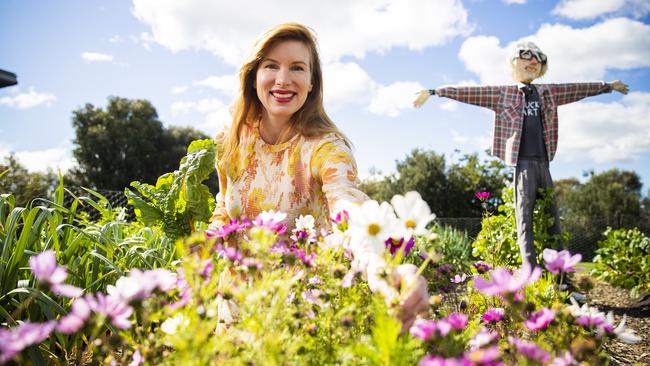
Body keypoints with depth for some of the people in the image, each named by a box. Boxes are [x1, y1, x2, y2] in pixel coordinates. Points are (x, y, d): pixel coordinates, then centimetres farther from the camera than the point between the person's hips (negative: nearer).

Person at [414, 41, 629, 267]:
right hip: (522, 162, -5)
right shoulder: (503, 93, 4)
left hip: (543, 161, 5)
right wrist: (434, 92, -7)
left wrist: (609, 86, 37)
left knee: (552, 218, 6)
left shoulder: (547, 93, 17)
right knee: (525, 219, -5)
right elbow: (469, 92, -1)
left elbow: (577, 89, 27)